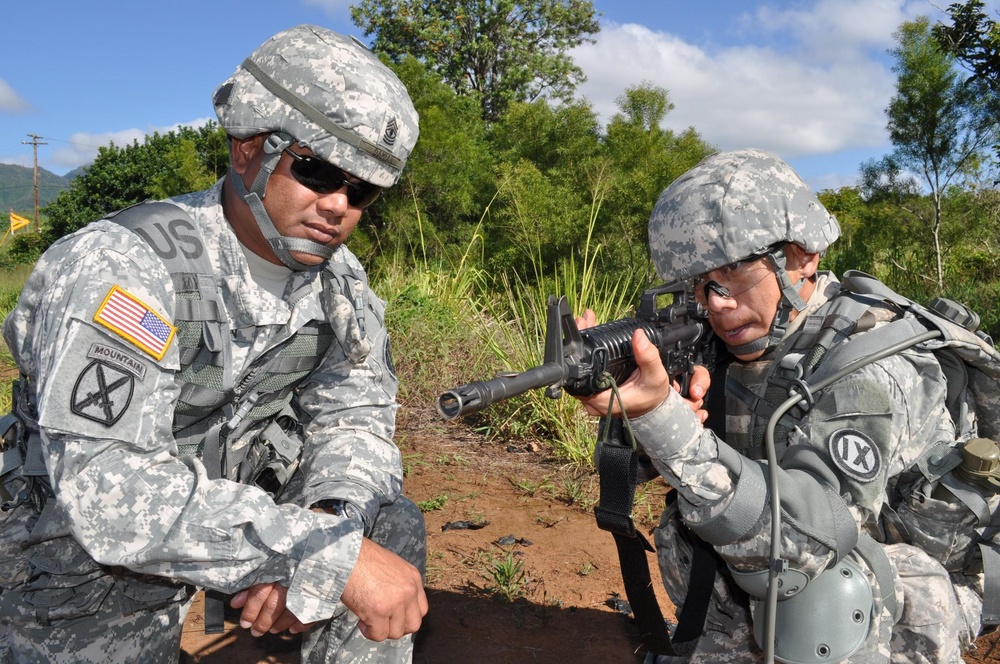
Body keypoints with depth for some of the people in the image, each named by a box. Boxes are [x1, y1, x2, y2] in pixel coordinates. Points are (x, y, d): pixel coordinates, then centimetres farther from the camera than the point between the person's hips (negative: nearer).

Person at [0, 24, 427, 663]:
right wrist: (330, 554, -40)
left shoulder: (338, 279, -7)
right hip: (83, 551, -4)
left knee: (393, 527, -11)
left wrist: (309, 554, -27)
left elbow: (355, 416, -6)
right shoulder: (124, 262, -28)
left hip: (229, 507, 5)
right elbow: (106, 485, -36)